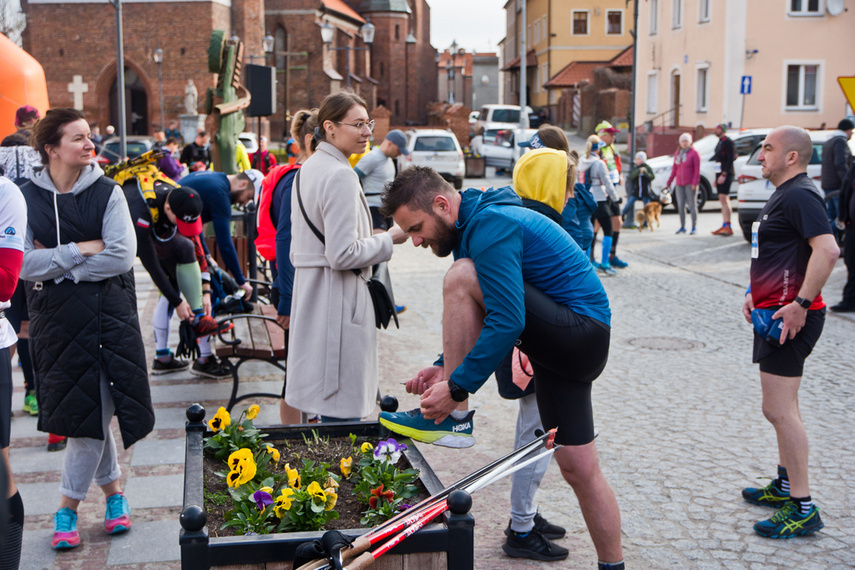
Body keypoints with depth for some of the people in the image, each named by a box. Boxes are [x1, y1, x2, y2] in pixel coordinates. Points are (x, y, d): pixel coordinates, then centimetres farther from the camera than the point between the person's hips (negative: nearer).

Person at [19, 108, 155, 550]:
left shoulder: (107, 193, -2)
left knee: (94, 411, -1)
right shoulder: (28, 197, 1)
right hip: (55, 319, 1)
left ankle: (68, 507, 14)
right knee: (85, 410, 6)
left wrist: (57, 265, -12)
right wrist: (80, 250, -15)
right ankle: (113, 490, 24)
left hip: (106, 314, -1)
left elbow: (122, 257, -12)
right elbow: (23, 264, -9)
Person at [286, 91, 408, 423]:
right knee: (341, 410, -5)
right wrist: (389, 239, -7)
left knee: (327, 404, 16)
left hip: (309, 292, 10)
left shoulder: (308, 169, 15)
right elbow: (343, 255, -21)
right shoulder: (341, 176, -15)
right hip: (338, 298, -10)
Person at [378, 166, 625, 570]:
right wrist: (449, 367, 7)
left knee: (462, 278, -22)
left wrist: (457, 387, -23)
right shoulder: (479, 220, 14)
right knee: (578, 469, 10)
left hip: (580, 335, -10)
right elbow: (476, 319, 20)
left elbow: (507, 322, -27)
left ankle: (454, 418, -15)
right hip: (565, 345, 10)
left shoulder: (490, 226, -19)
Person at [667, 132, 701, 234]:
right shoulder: (677, 153, 13)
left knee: (692, 205, -4)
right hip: (679, 184, 5)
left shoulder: (694, 153, -5)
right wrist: (669, 181, 13)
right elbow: (674, 169, 16)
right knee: (680, 206, 5)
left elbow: (697, 170, -9)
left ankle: (694, 227, 0)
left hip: (690, 183, -5)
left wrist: (694, 183, -17)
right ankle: (682, 227, 12)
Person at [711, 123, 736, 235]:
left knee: (724, 200, -15)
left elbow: (730, 159, -17)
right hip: (720, 174, 10)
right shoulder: (720, 142, 20)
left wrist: (724, 175, -23)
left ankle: (727, 227, -18)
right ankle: (724, 226, 10)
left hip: (725, 175, -10)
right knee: (723, 201, 9)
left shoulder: (728, 142, -9)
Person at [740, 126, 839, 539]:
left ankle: (803, 508, -3)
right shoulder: (783, 195, 18)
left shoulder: (800, 195, -16)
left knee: (779, 411, -10)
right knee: (782, 407, 19)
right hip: (773, 314, 11)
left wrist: (800, 304, -29)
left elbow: (827, 250, -29)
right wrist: (756, 294, 15)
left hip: (790, 317, -11)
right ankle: (786, 485, 32)